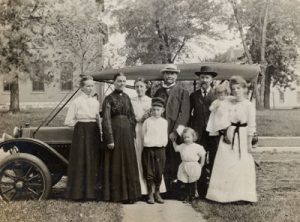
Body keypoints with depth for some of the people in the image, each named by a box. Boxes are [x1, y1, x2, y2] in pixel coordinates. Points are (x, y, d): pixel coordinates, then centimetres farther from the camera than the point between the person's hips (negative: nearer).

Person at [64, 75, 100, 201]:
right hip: (81, 133, -5)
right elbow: (68, 121, -6)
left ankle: (92, 192, 16)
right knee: (80, 163, -3)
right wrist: (81, 123, -1)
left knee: (93, 163, 7)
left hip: (94, 133, 5)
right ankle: (79, 193, 6)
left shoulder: (96, 102, 11)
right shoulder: (77, 102, -5)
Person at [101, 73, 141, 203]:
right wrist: (109, 139, -16)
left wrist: (132, 133, 7)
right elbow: (106, 120, -11)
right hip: (115, 132, -6)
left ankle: (129, 194, 19)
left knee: (128, 163, 9)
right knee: (115, 164, 2)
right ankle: (115, 195, 12)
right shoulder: (109, 99, -5)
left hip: (127, 133, 6)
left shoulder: (126, 97, 12)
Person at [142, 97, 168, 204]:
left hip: (160, 150, 1)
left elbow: (165, 139, 7)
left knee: (159, 172, 5)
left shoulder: (164, 122, 5)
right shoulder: (147, 121, 1)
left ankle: (157, 193, 19)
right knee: (149, 173, 2)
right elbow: (144, 136, 4)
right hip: (148, 150, -1)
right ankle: (150, 194, 14)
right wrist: (147, 142, -7)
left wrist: (161, 143, -6)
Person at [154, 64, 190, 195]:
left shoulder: (182, 92, 4)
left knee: (174, 161, -2)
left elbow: (184, 114, -3)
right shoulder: (158, 92, 15)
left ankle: (174, 191, 7)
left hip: (175, 133, -3)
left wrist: (176, 132, -11)